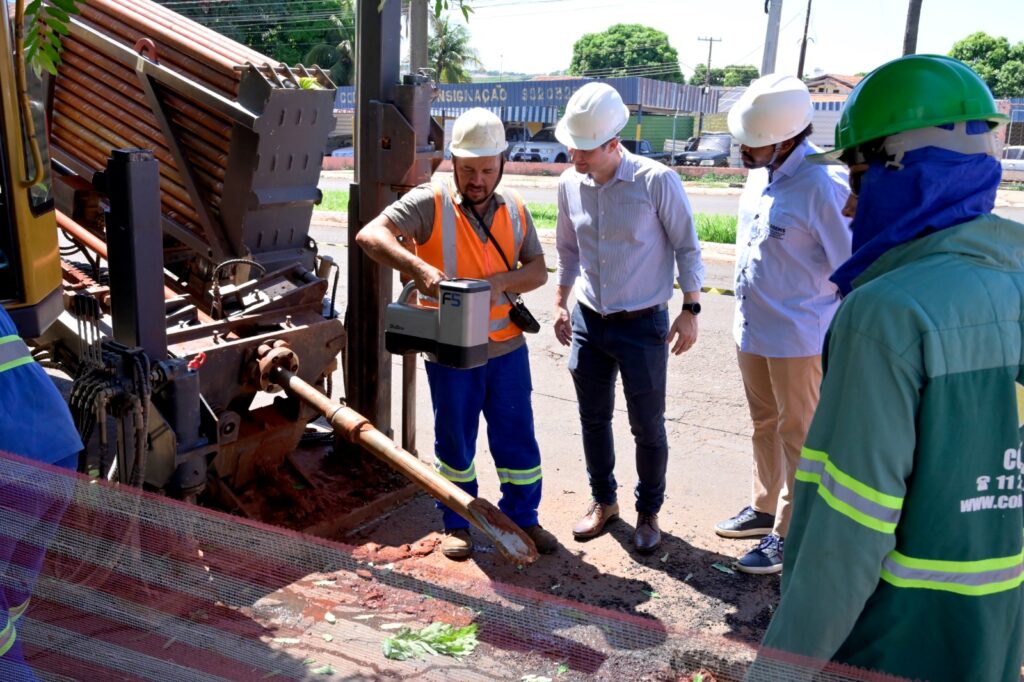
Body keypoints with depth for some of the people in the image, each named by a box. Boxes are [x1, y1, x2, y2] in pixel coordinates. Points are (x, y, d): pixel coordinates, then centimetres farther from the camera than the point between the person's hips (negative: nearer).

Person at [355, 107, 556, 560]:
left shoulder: (514, 209, 4)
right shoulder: (430, 203, -11)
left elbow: (538, 270, 5)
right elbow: (370, 235, -23)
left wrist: (501, 281, -17)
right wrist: (418, 267, -40)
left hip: (506, 347, 3)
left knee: (517, 437, 10)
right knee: (454, 439, 12)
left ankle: (523, 519, 29)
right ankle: (457, 523, 31)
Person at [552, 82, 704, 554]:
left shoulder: (657, 181, -16)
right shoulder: (570, 184, -2)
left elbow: (687, 248, -7)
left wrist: (690, 310, -8)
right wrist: (560, 303, 14)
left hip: (643, 324, -4)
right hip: (588, 321, 5)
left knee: (647, 427, 6)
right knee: (593, 418, 15)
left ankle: (648, 512, 28)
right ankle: (603, 501, 36)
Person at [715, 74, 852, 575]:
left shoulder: (822, 187, -22)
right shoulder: (759, 174, 3)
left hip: (797, 338, -8)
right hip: (752, 330, 8)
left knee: (798, 436, 7)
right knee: (765, 426, 21)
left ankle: (788, 534, 21)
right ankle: (765, 508, 39)